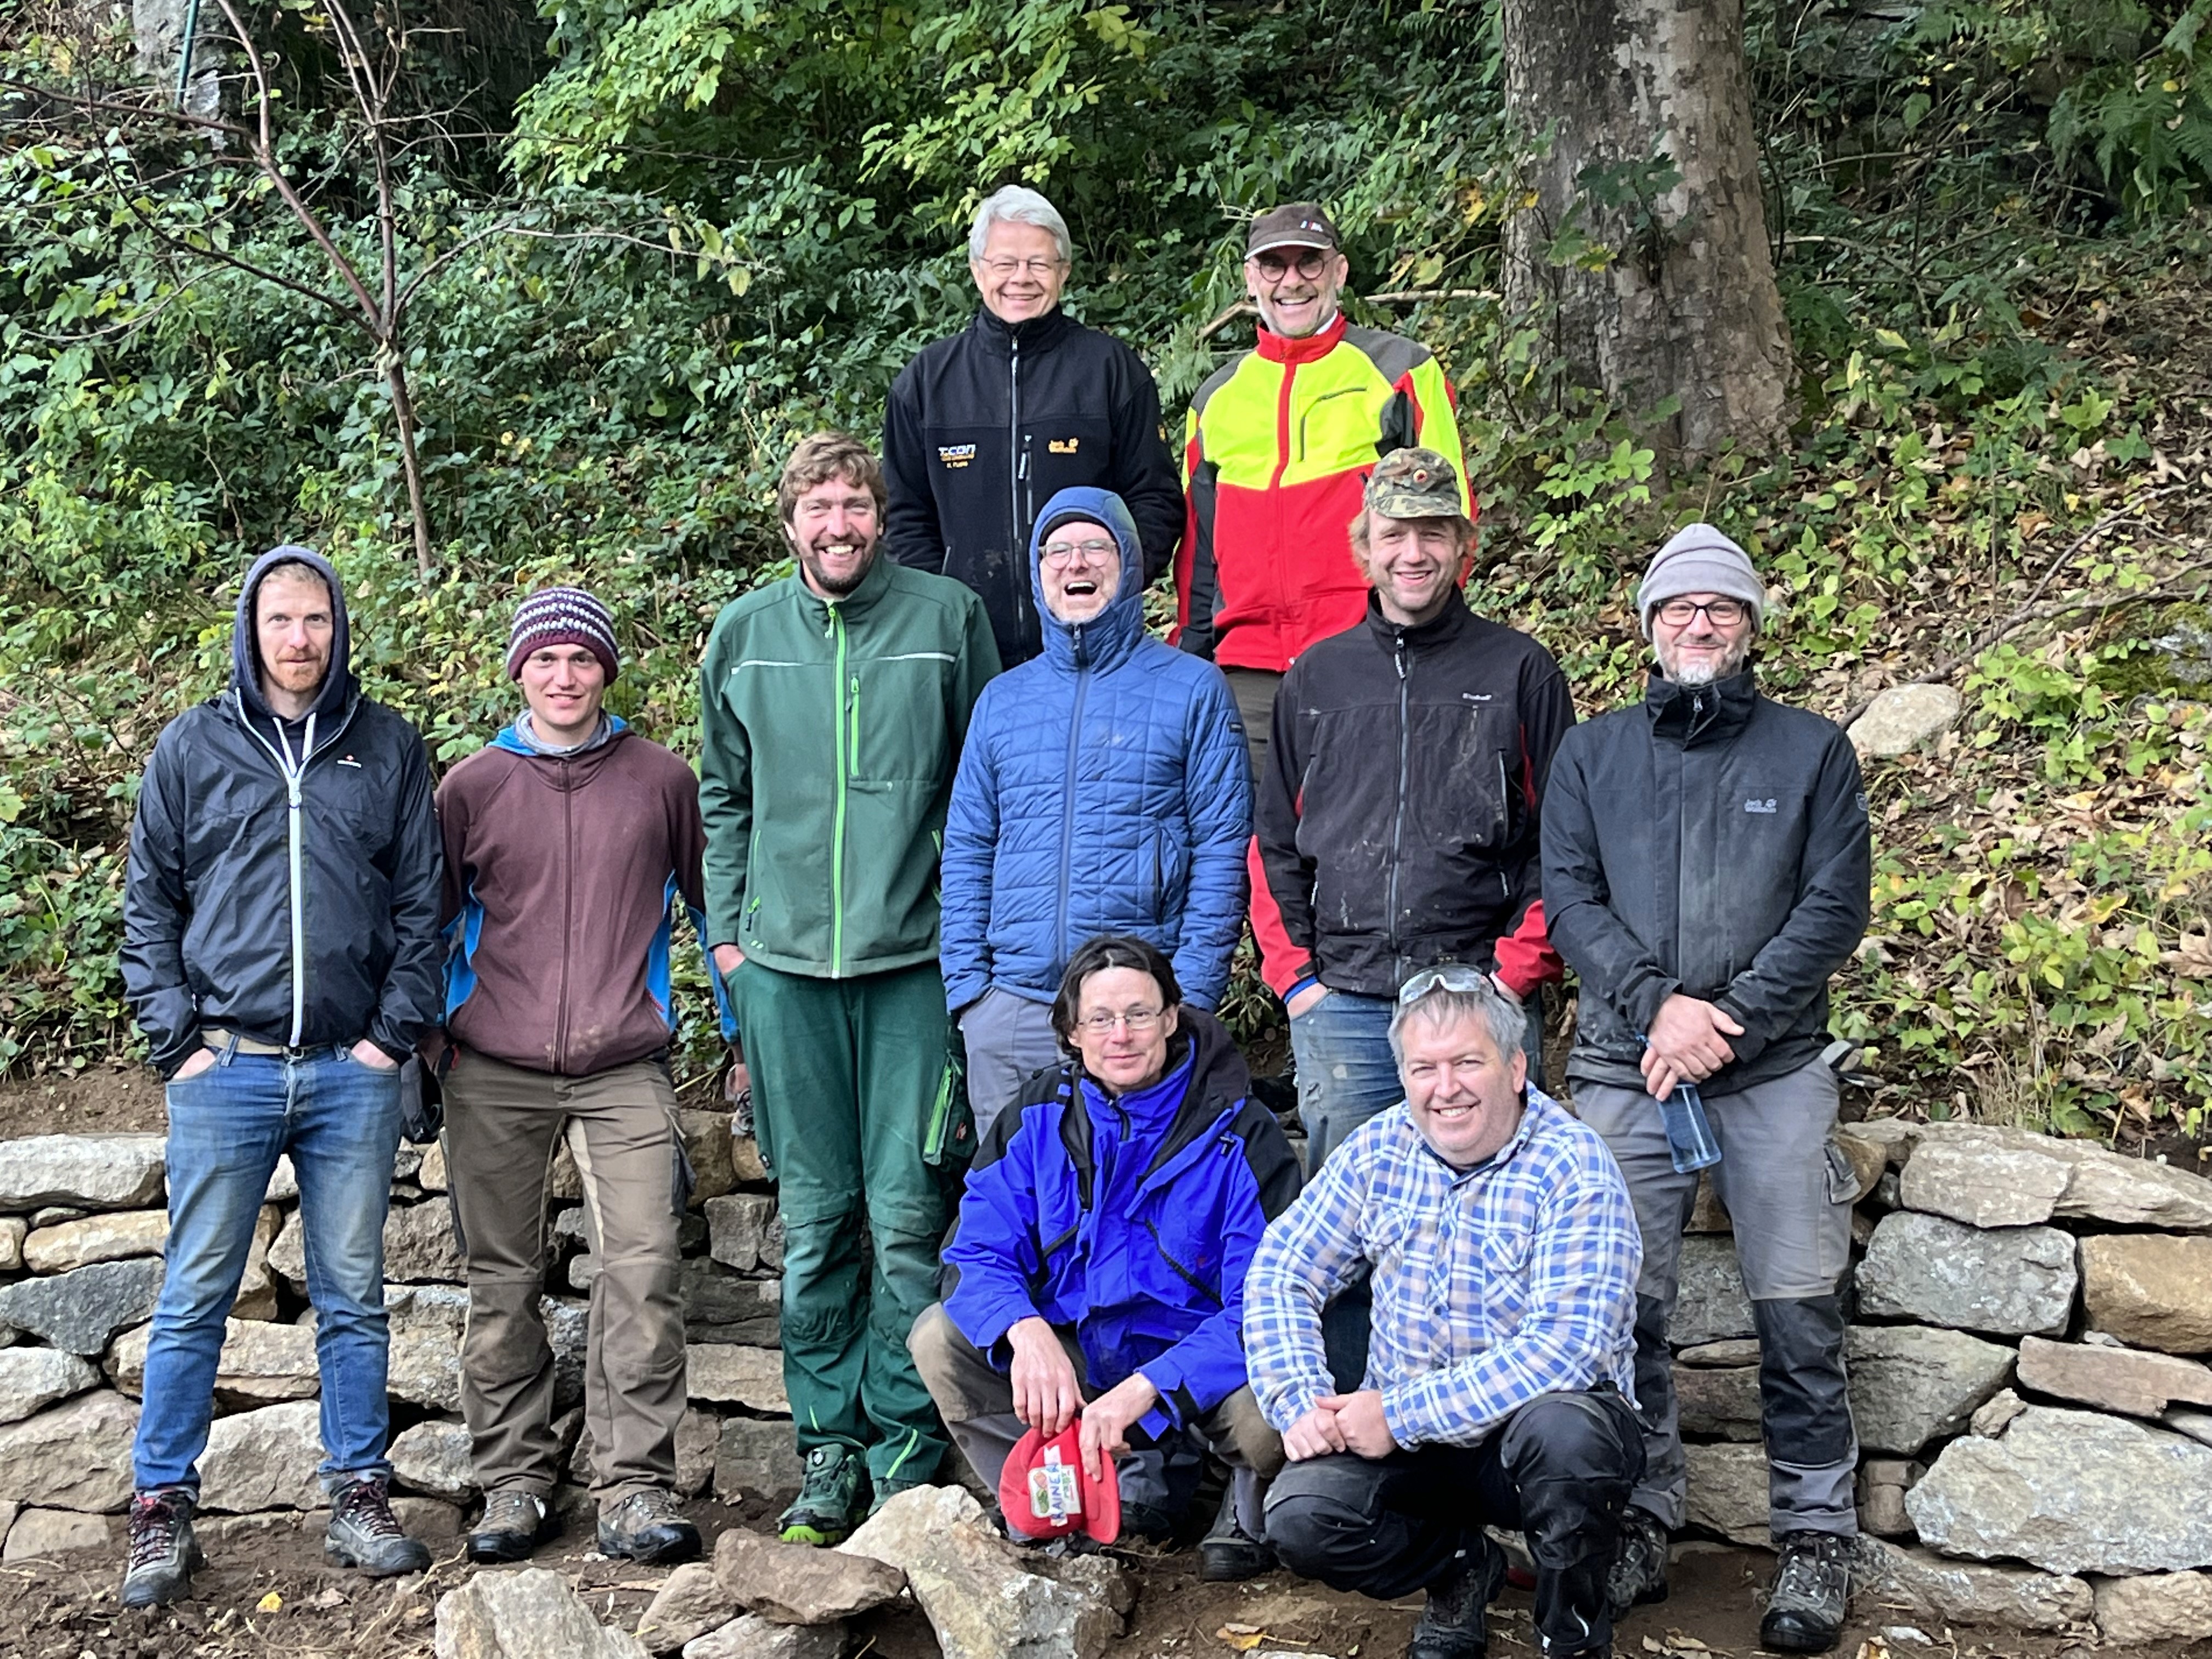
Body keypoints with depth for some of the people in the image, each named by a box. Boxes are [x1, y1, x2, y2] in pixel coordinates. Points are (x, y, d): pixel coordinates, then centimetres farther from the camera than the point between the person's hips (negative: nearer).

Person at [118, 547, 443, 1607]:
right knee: (195, 1298, 3)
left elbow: (423, 901, 7)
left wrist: (396, 1032, -1)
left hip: (354, 1075, 1)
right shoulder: (193, 747, 6)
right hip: (226, 1071, -1)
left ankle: (358, 1500, 18)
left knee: (353, 1298, 8)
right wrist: (177, 1037, -3)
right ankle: (163, 1511, 14)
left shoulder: (388, 747, 7)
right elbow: (148, 903, 7)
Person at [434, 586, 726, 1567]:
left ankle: (636, 1489, -3)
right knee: (502, 1282, 6)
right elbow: (431, 924, 16)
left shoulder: (661, 781, 7)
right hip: (494, 1075, 1)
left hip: (625, 1073, -1)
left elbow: (715, 904, 16)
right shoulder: (472, 787, 8)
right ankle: (513, 1482, 16)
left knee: (643, 1273, -9)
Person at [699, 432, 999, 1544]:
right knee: (814, 1219, 7)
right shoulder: (743, 634, 9)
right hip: (784, 962, 2)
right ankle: (829, 1444, 17)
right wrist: (727, 929, 9)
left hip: (915, 956, -2)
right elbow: (723, 795, 16)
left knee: (908, 1213, -2)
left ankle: (905, 1442, 11)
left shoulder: (948, 616, 2)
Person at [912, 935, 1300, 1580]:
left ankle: (1249, 1501, 3)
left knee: (1266, 1412, -35)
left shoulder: (1240, 1132, -14)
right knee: (940, 1339, -18)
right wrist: (1025, 1330, -30)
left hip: (1198, 1367, -3)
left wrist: (1144, 1388, -33)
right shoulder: (1042, 1114, -2)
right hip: (1073, 1352, 3)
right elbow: (977, 1249, -7)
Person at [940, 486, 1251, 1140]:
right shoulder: (1002, 699, 14)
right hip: (1009, 1007, 3)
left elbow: (1223, 847, -1)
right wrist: (965, 984, 3)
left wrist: (1191, 993, -8)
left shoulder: (1192, 688, 3)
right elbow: (966, 851, 14)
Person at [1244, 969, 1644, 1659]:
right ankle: (1460, 1564, 11)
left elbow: (1568, 1347, -26)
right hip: (1404, 1436, 4)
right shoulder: (1378, 1150, 0)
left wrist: (1402, 1413, -25)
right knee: (1300, 1522, -21)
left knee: (1563, 1429, -37)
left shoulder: (1575, 1169, -17)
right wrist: (1299, 1403, -13)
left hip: (1530, 1427, -4)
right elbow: (1281, 1273, 4)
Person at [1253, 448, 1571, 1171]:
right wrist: (1294, 973, 4)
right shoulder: (1315, 678, 13)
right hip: (1339, 1004, 2)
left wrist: (1517, 972, -6)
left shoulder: (1519, 671, 5)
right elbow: (1276, 845, 14)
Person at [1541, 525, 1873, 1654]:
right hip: (1625, 1072, 1)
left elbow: (1835, 905, 1)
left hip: (1775, 1072, -1)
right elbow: (1568, 898, 4)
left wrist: (1728, 1022, -11)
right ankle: (1638, 1524, 14)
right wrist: (1658, 1004, -12)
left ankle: (1817, 1539, 11)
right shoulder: (1591, 755, 13)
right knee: (1621, 1307, 2)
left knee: (1797, 1311, -1)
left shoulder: (1811, 750, 9)